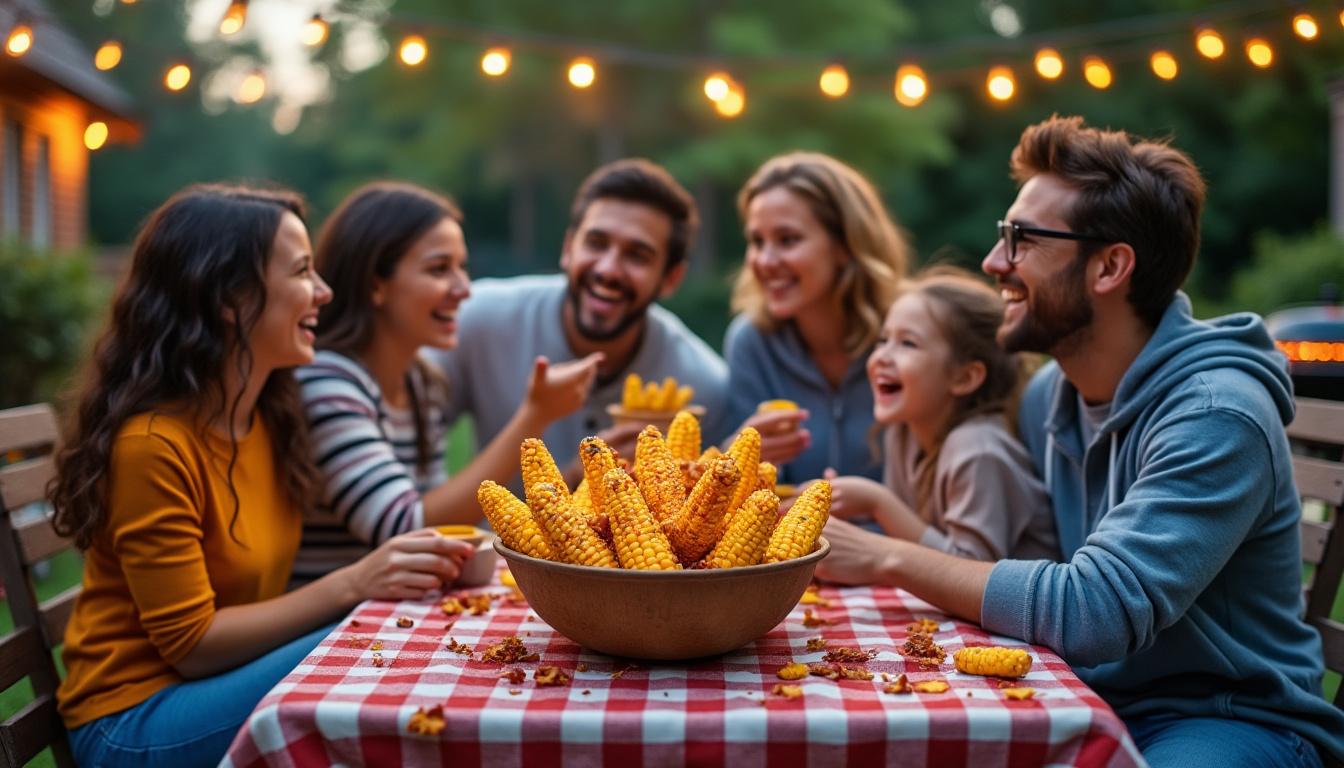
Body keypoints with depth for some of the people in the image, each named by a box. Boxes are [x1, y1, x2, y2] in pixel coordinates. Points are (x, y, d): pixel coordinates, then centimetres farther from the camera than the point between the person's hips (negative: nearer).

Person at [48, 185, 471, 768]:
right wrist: (351, 585, -24)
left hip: (219, 676, 7)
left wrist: (393, 571, -12)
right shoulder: (151, 443, -21)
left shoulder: (270, 416, 4)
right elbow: (192, 644, -18)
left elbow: (261, 592, 4)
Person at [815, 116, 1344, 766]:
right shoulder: (1047, 395, 3)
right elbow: (1027, 560, 5)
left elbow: (1094, 611, -29)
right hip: (1093, 702, 6)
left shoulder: (1215, 416, -21)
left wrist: (888, 559, -24)